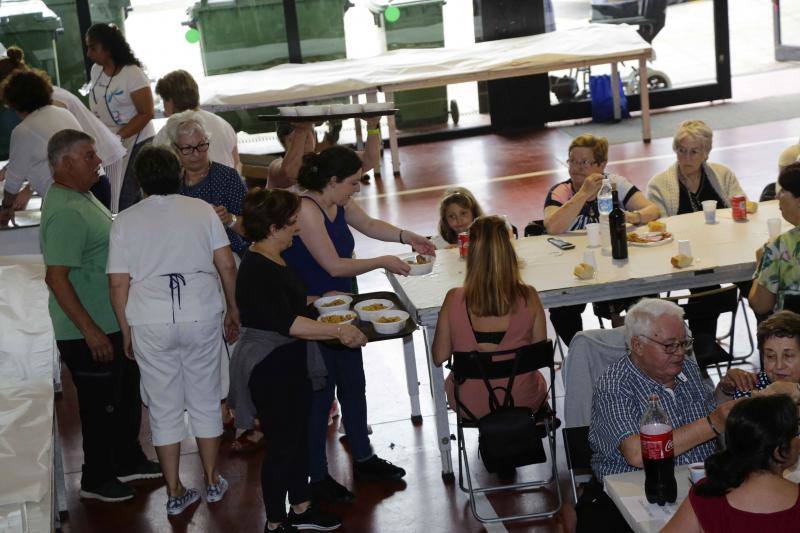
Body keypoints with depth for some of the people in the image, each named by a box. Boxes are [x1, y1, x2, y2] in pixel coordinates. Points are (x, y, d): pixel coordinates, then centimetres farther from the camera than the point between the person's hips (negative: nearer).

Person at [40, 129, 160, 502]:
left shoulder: (81, 197, 8)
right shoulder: (65, 212, -24)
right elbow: (56, 278, -28)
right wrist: (90, 331, -26)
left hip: (114, 324, 10)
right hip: (89, 334, -10)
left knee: (128, 395, 22)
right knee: (101, 405, 5)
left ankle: (128, 461, 38)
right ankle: (96, 479, 21)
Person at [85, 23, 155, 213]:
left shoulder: (132, 74, -14)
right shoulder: (96, 70, 8)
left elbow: (147, 113, -16)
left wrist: (119, 137, -22)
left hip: (134, 142, -6)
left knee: (128, 199, -10)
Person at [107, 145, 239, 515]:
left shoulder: (125, 221, 1)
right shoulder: (202, 210, 3)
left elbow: (118, 283, -1)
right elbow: (226, 266, 0)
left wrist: (126, 331, 8)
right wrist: (233, 310, 12)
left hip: (150, 324, -1)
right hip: (201, 316, 1)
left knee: (164, 409, 9)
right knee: (205, 402, 14)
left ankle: (175, 493, 15)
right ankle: (212, 482, 24)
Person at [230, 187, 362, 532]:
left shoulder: (274, 260, 7)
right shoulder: (257, 270, -25)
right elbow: (288, 323, -33)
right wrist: (338, 331, -34)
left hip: (291, 365, 10)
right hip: (269, 370, -10)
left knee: (299, 435, 20)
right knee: (281, 444, 1)